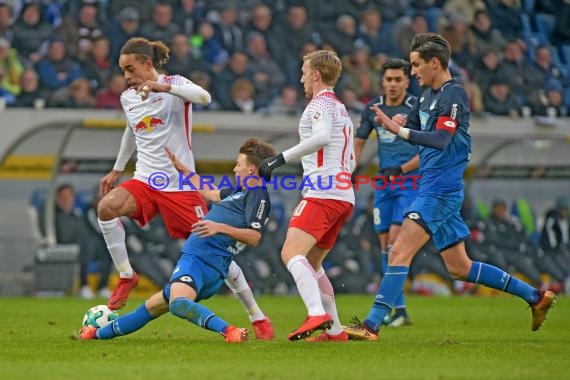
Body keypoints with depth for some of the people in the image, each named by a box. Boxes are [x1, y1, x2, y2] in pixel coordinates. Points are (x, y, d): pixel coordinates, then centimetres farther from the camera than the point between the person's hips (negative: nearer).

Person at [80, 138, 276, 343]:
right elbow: (212, 194, 41)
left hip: (203, 260, -10)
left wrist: (220, 227, -30)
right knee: (151, 307, 26)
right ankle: (98, 333, 40)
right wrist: (183, 169, 48)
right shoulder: (241, 191, 23)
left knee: (178, 303, -40)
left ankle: (229, 331, -46)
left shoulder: (258, 196, -7)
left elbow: (254, 237, -20)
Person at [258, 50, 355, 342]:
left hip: (322, 194, -10)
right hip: (344, 196, 10)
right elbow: (350, 161, 29)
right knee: (310, 264, 16)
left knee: (291, 253, -20)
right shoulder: (342, 109, 26)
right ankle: (334, 330, 13)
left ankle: (318, 314, -37)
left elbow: (322, 136, -23)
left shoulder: (321, 103, -2)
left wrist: (281, 158, -22)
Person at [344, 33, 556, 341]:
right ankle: (535, 297, 18)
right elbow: (412, 128, 25)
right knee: (459, 268, 13)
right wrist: (390, 123, 3)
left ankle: (371, 325, -18)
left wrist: (399, 130, -37)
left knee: (399, 253, -15)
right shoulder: (428, 94, 15)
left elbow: (441, 139, -27)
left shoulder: (453, 96, -14)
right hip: (433, 190, 10)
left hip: (440, 191, -10)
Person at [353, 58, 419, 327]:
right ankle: (399, 311, 9)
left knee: (395, 239, -16)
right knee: (385, 244, 3)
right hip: (384, 184, 5)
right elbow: (358, 143, 16)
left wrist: (401, 169, -19)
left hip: (410, 182, -5)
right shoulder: (373, 108, 6)